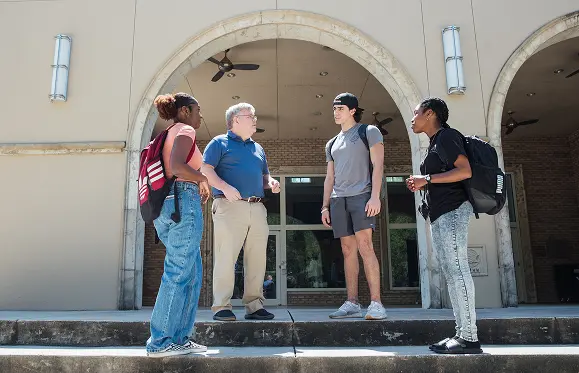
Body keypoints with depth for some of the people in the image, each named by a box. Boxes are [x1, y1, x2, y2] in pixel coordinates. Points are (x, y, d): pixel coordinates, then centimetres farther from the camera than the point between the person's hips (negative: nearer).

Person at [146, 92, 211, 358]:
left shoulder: (169, 135, 25)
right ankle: (160, 342, -3)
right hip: (183, 202, -9)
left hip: (166, 206, 9)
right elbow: (177, 165, -19)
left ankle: (181, 338, 11)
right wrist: (202, 179, -5)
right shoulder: (185, 130, -2)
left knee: (193, 273, 10)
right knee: (179, 274, -7)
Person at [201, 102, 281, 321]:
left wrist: (271, 183, 7)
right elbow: (205, 169, -4)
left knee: (257, 258, 4)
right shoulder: (220, 142, 7)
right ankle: (221, 307, -2)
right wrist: (225, 187, -19)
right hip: (230, 206, -6)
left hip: (257, 209, 6)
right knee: (226, 257, -8)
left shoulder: (258, 148, 26)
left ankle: (254, 305, 12)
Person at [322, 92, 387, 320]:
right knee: (348, 250, 2)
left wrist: (375, 196, -15)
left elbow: (378, 165, -3)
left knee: (365, 246, -15)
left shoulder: (369, 132, 8)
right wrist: (325, 206, 12)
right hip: (338, 199, 6)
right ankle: (352, 303, 3)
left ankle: (376, 304, -13)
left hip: (361, 195, -5)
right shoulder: (332, 143, 24)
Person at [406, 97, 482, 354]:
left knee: (457, 271, -11)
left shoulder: (446, 136, -4)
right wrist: (422, 187, 13)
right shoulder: (437, 143, 24)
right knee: (452, 274, 6)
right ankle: (461, 334, 8)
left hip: (452, 211, -10)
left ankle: (469, 338, -9)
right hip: (442, 214, 10)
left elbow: (465, 171, -17)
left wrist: (427, 179, -15)